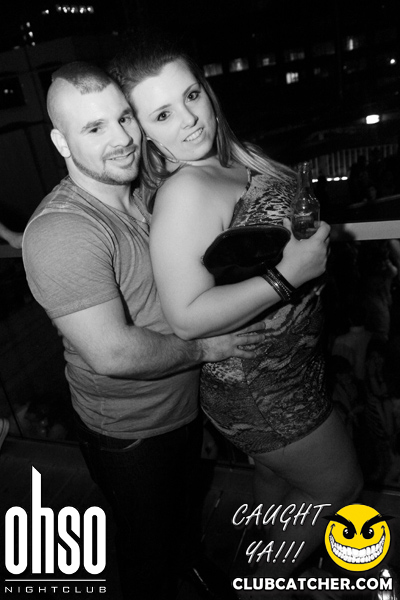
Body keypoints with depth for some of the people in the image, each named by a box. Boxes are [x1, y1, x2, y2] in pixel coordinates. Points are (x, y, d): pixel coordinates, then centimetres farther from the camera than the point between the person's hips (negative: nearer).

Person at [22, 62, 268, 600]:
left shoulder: (144, 191, -2)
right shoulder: (62, 231, -30)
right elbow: (112, 353, -34)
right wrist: (203, 347, -21)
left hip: (186, 406, 8)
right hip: (131, 435, -8)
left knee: (181, 506, 36)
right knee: (148, 549, 21)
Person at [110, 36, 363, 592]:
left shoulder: (228, 159, -2)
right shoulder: (186, 192, -29)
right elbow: (188, 317, -31)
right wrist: (290, 273, -29)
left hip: (281, 369, 8)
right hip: (260, 388, -8)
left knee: (276, 472, 30)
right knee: (337, 485, 16)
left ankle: (275, 563, 60)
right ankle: (266, 579, 41)